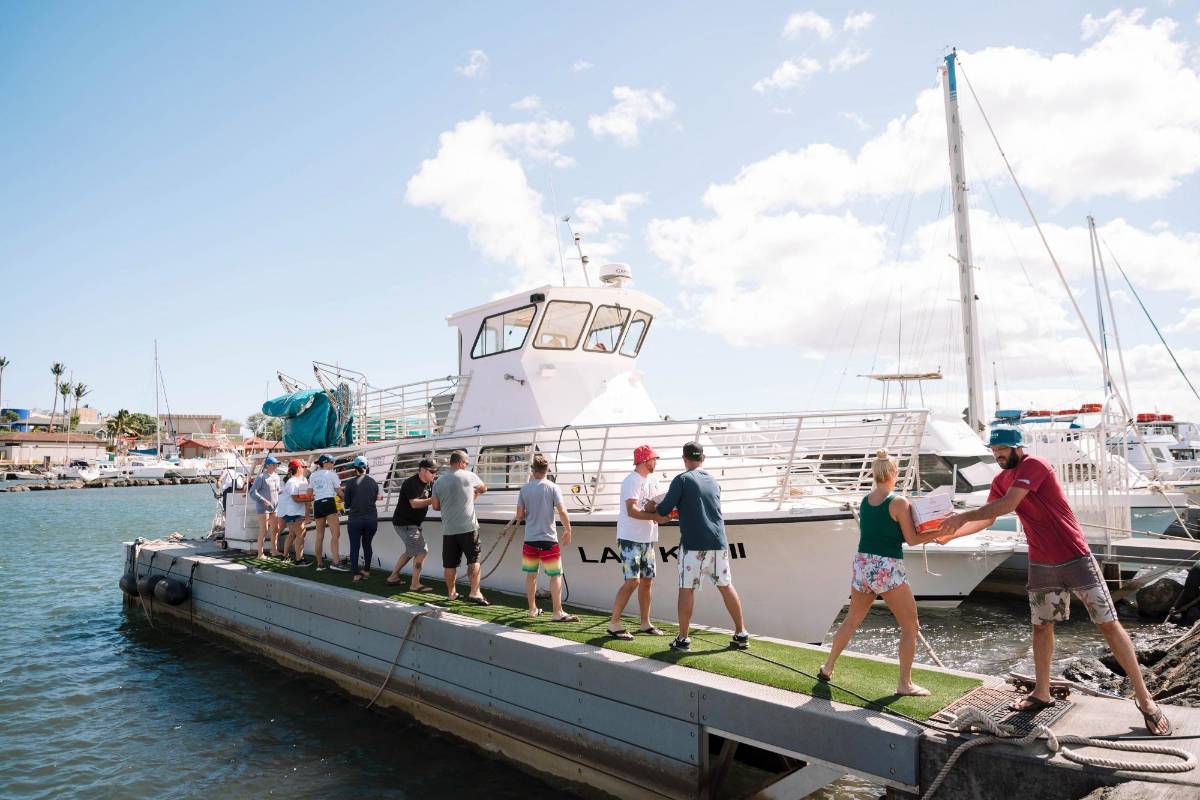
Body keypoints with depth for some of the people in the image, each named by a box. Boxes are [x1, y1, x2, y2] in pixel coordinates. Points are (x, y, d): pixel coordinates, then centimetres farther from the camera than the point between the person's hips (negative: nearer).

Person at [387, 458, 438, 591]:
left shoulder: (429, 483, 6)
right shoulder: (411, 483, -21)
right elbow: (414, 503, -29)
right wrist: (432, 500, -31)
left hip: (413, 523, 10)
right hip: (404, 523, -10)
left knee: (411, 551, 22)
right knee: (421, 551, -12)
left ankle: (393, 577, 32)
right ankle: (415, 585, -6)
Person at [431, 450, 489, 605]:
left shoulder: (439, 481, 4)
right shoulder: (469, 476, -2)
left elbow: (435, 506, 9)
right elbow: (483, 488, 17)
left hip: (448, 530, 3)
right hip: (468, 528, -3)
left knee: (449, 563, 10)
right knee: (473, 560, 4)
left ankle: (451, 593, 21)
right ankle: (475, 592, -2)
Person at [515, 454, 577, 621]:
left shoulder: (524, 489, 1)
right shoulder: (552, 487, -7)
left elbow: (519, 516, 2)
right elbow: (562, 511, -12)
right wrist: (568, 530, 1)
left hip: (530, 539, 3)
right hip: (548, 539, -3)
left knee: (531, 574, 16)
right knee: (556, 575, 1)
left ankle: (533, 609, 25)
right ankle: (558, 613, -3)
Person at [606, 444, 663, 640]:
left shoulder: (653, 480, 13)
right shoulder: (631, 481, -14)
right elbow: (632, 511, -23)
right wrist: (656, 516, -31)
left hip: (648, 539, 8)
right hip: (630, 538, -8)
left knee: (646, 581, 12)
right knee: (632, 581, -12)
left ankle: (645, 623, 23)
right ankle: (614, 624, -4)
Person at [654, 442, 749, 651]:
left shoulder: (682, 479, -4)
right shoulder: (713, 481, 16)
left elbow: (663, 511, -7)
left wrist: (657, 511, 16)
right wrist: (674, 513, 33)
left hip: (693, 544, -6)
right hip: (718, 542, 6)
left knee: (687, 589, 2)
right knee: (726, 587, 13)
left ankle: (683, 639, 6)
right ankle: (741, 634, 18)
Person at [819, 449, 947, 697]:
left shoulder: (864, 502, 7)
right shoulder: (898, 502, -10)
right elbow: (912, 539, -8)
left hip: (862, 566, 6)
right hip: (888, 569, -6)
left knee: (851, 621, 21)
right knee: (910, 627, 9)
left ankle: (827, 669, 30)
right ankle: (905, 684, 11)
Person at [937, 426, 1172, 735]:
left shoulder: (1034, 465, -18)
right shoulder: (1000, 480, 6)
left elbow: (1007, 505, -28)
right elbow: (987, 519, 12)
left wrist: (962, 517, -23)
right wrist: (951, 534, -1)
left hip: (1075, 558, -7)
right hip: (1041, 564, 7)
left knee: (1109, 624, -1)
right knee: (1041, 626, 10)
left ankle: (1144, 698, 8)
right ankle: (1041, 693, 20)